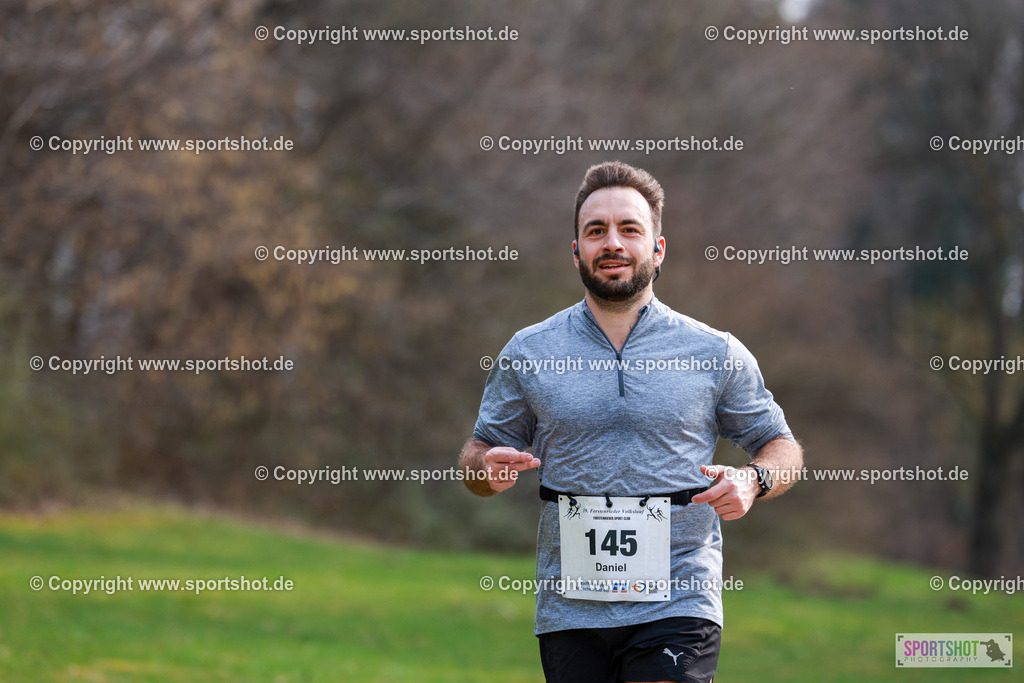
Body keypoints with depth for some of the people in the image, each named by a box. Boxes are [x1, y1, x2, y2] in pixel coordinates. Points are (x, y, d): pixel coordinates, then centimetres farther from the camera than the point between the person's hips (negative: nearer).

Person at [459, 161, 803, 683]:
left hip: (677, 604, -2)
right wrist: (488, 469, -9)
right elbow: (479, 452, 15)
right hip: (568, 611, 2)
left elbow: (782, 447, 13)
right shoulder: (526, 354, 8)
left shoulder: (718, 354, 5)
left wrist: (752, 480, -10)